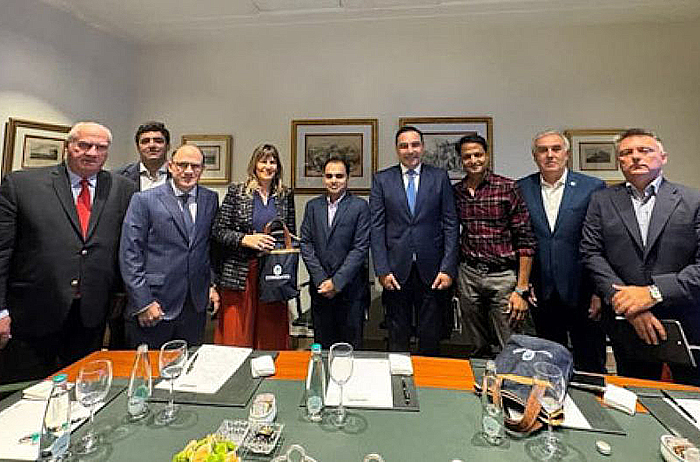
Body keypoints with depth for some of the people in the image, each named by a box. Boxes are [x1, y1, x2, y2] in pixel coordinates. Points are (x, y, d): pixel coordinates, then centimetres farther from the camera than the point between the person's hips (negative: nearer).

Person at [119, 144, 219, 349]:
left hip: (195, 307, 3)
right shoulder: (143, 200, -5)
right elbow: (130, 255, -7)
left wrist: (212, 284, 5)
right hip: (155, 305, -3)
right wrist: (143, 303, -11)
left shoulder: (211, 199, 6)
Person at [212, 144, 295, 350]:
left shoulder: (286, 195, 9)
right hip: (240, 273, -2)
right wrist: (246, 239, -15)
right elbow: (218, 230, 0)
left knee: (271, 337, 7)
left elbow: (292, 233, 17)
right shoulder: (236, 191, 2)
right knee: (236, 335, 4)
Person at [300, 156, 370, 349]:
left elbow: (360, 248, -10)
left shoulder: (360, 206, -5)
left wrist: (337, 281, -13)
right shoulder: (312, 206, 7)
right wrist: (321, 280, -7)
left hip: (350, 288, -3)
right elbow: (306, 244, 3)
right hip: (320, 288, 3)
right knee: (322, 346, 15)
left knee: (351, 347, 10)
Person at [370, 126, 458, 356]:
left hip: (432, 271, 1)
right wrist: (382, 270, -6)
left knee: (431, 339, 12)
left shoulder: (440, 177, 5)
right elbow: (376, 228, 0)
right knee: (397, 338, 13)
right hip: (396, 270, 0)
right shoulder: (381, 179, 4)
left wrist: (448, 268, -5)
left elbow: (450, 225, 3)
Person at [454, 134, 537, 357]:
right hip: (468, 277, 3)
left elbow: (526, 241, -6)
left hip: (503, 276, -3)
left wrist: (522, 289, -9)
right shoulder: (455, 192, 6)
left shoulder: (508, 188, -5)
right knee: (476, 352, 15)